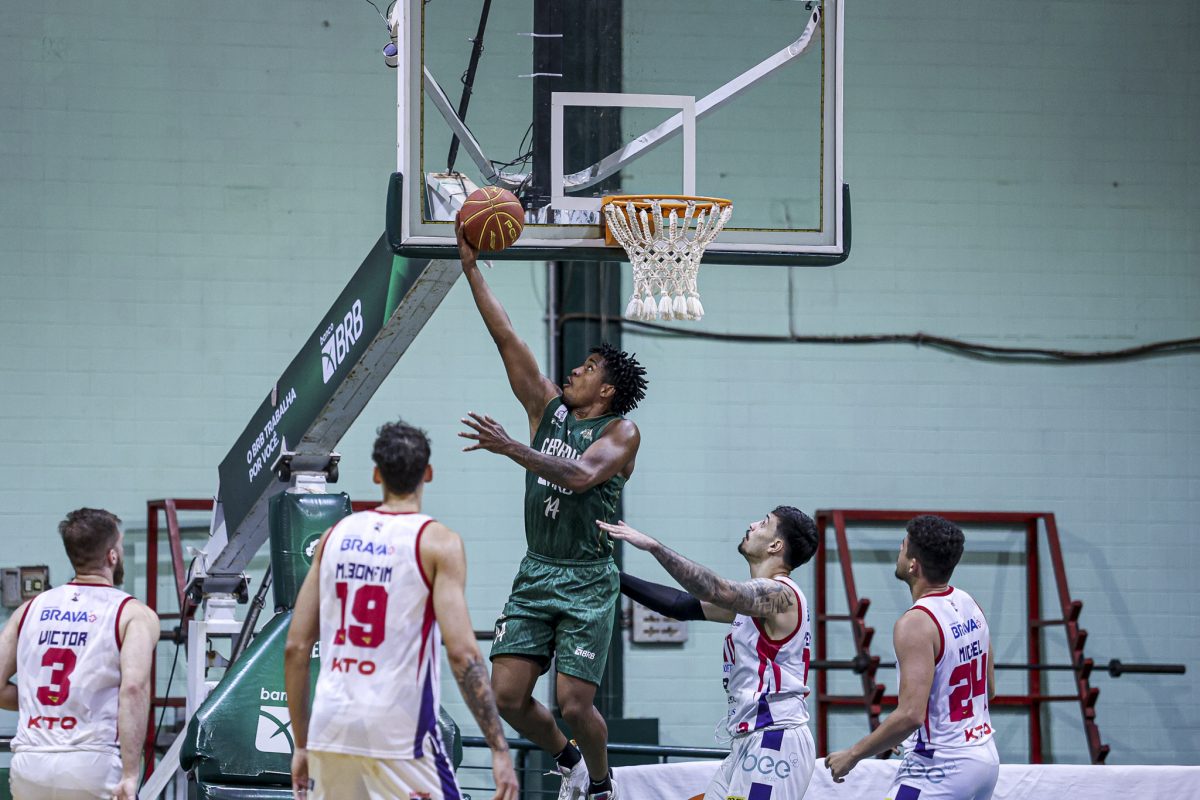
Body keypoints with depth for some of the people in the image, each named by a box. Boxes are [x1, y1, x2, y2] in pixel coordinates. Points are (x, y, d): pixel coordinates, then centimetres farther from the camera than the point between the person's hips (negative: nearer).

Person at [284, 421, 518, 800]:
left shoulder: (336, 535, 10)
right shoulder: (437, 542, -4)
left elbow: (296, 648, 9)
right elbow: (461, 652, -14)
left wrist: (302, 744, 17)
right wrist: (500, 750, -12)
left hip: (331, 725, 5)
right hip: (399, 735, -5)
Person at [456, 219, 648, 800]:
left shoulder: (621, 433, -7)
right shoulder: (548, 408, 10)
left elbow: (580, 476, -27)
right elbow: (506, 338, 6)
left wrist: (511, 449, -34)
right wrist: (471, 270, 2)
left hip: (587, 581, -5)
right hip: (536, 573, 5)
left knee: (573, 703, -10)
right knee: (508, 695, -3)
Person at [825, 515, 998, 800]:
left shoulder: (916, 624, -21)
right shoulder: (969, 605, 5)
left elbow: (910, 715, -28)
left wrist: (853, 755, -17)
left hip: (940, 771, -9)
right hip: (985, 758, 9)